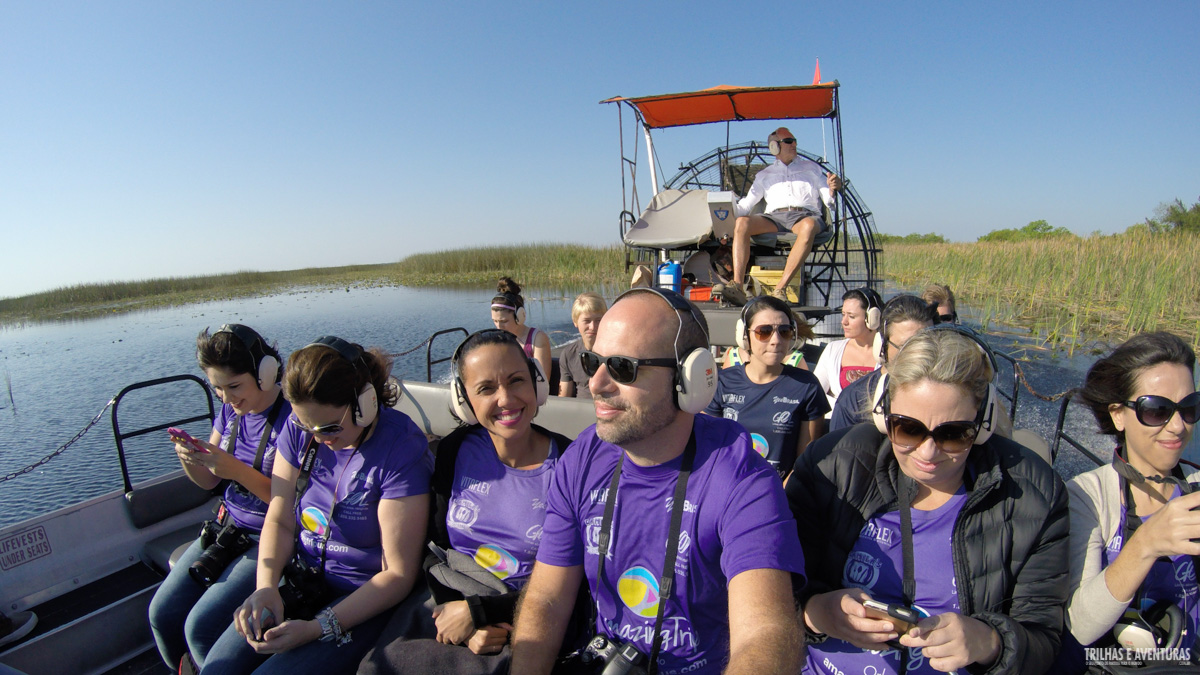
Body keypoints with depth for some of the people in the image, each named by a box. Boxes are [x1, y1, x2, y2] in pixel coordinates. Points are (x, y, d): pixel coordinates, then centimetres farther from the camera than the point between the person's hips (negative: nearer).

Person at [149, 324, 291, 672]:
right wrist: (189, 458, -9)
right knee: (162, 612, 2)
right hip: (226, 527, 8)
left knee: (202, 626, -15)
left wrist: (236, 470, -28)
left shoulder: (292, 417, -21)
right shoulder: (231, 409, 4)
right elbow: (208, 481, 12)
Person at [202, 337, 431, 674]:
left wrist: (318, 628, -23)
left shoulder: (401, 449, -23)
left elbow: (398, 574, -19)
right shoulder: (300, 428, -5)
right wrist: (266, 586, -14)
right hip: (299, 580, 6)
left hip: (364, 596, -5)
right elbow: (279, 520, 4)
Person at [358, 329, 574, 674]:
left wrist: (475, 611, -13)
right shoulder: (454, 452, -2)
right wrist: (467, 627, -11)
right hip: (445, 602, 3)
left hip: (522, 625, -3)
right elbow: (434, 548, 4)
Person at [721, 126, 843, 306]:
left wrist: (833, 189, -6)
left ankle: (781, 289, -44)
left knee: (808, 226, -40)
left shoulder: (811, 167, 27)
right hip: (774, 216, 1)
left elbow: (828, 200, 18)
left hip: (806, 214, -1)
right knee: (741, 222, -31)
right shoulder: (764, 175, 29)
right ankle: (737, 286, -43)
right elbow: (746, 204, 18)